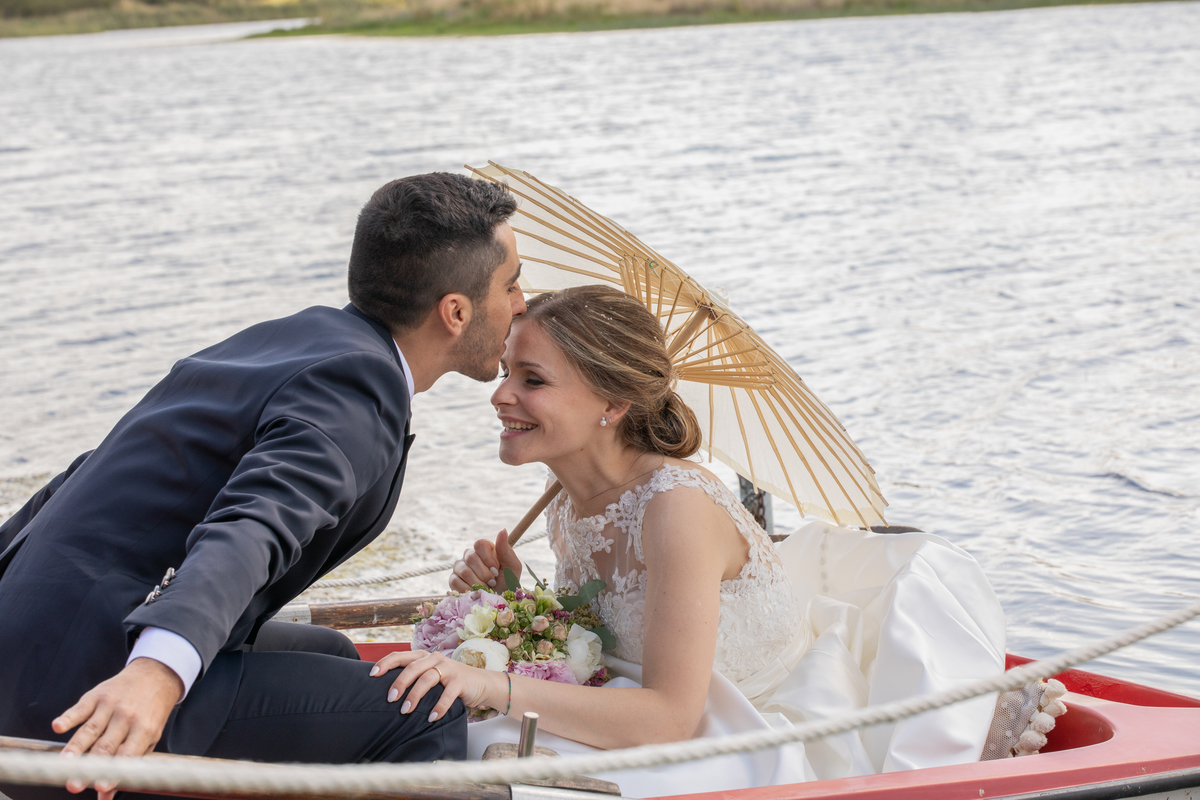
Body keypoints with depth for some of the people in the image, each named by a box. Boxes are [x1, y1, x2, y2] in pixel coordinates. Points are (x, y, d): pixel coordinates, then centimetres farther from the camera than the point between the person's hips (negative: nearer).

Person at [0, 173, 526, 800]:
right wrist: (157, 673, -49)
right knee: (427, 718, -11)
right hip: (91, 693, -10)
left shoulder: (300, 334, 16)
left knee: (328, 658, 28)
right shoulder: (356, 390, -13)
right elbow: (250, 532, -33)